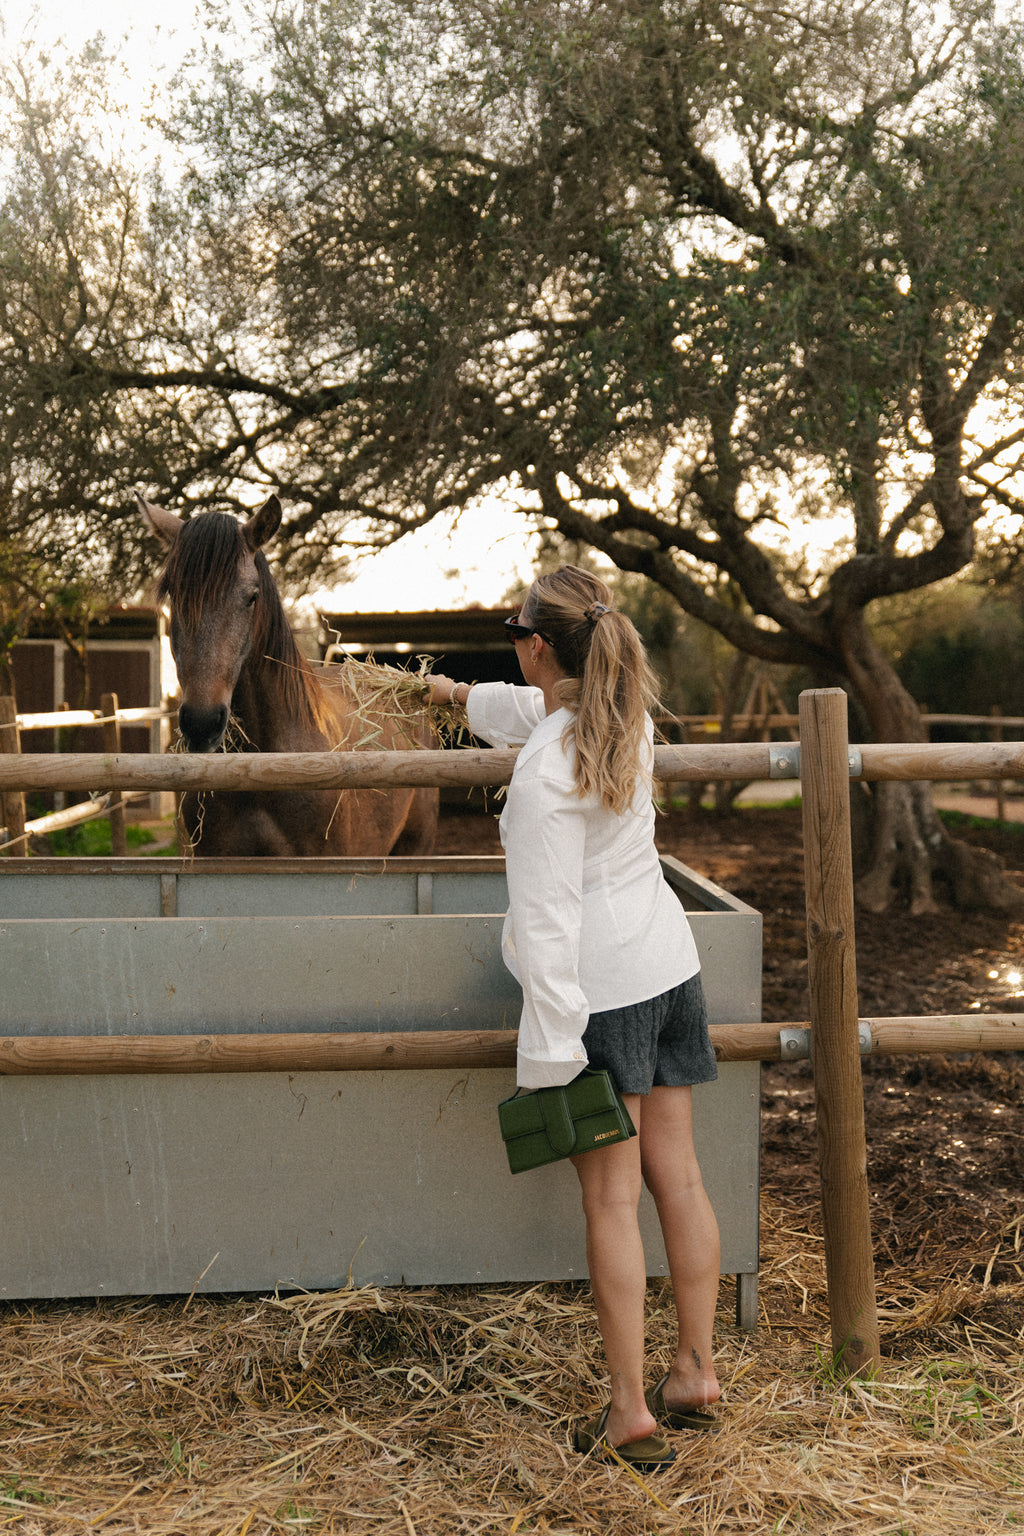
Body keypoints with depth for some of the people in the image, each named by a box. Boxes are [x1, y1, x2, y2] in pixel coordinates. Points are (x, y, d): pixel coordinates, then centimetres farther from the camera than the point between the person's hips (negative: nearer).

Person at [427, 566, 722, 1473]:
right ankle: (696, 1372, 25)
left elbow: (547, 918, -22)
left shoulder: (544, 773, -20)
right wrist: (464, 696, 45)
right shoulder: (628, 719, 5)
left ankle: (632, 1410, 10)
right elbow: (537, 709, 28)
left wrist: (552, 1049, -19)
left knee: (612, 1198, 1)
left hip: (598, 988, -8)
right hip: (667, 966, 8)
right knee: (678, 1177, 13)